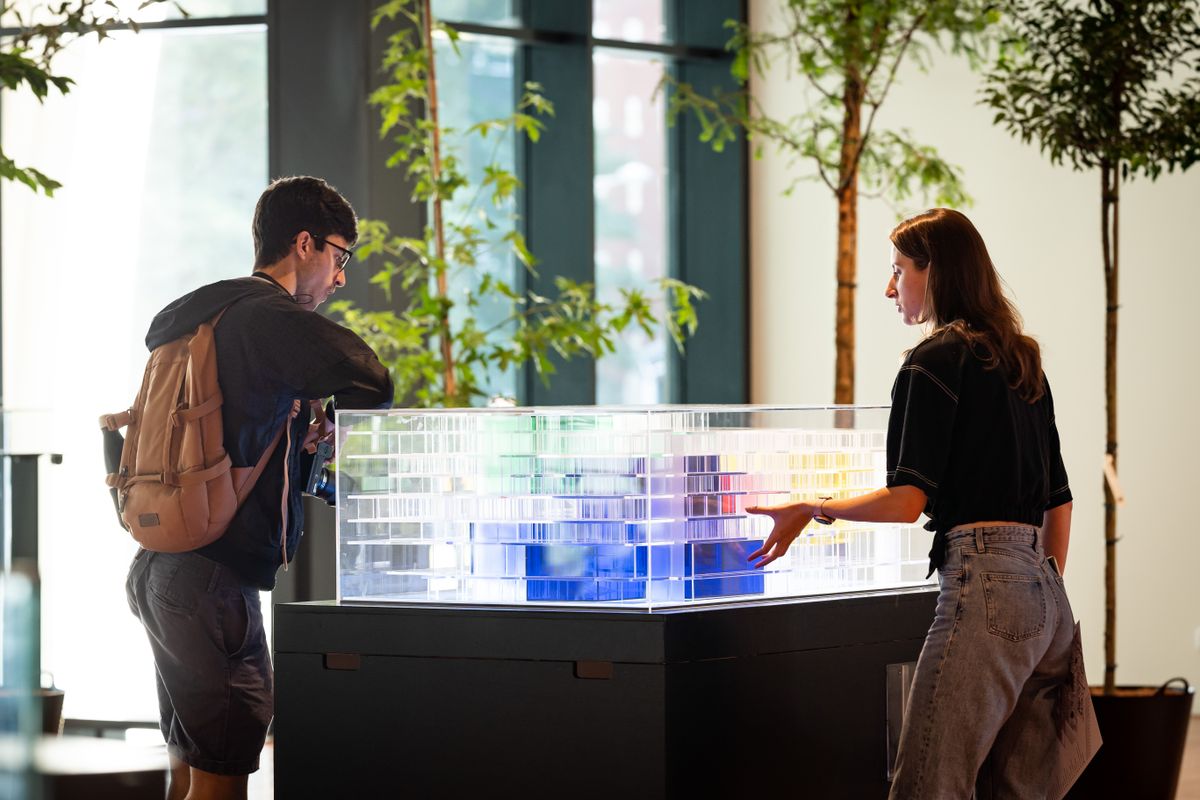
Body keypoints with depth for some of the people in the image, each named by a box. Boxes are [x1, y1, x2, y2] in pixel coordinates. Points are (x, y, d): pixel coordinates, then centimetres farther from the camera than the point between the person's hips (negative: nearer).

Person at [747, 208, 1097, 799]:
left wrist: (810, 510, 0)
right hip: (1044, 595, 9)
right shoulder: (1023, 362, 19)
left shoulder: (936, 361, -5)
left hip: (984, 585, -9)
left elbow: (907, 500, -12)